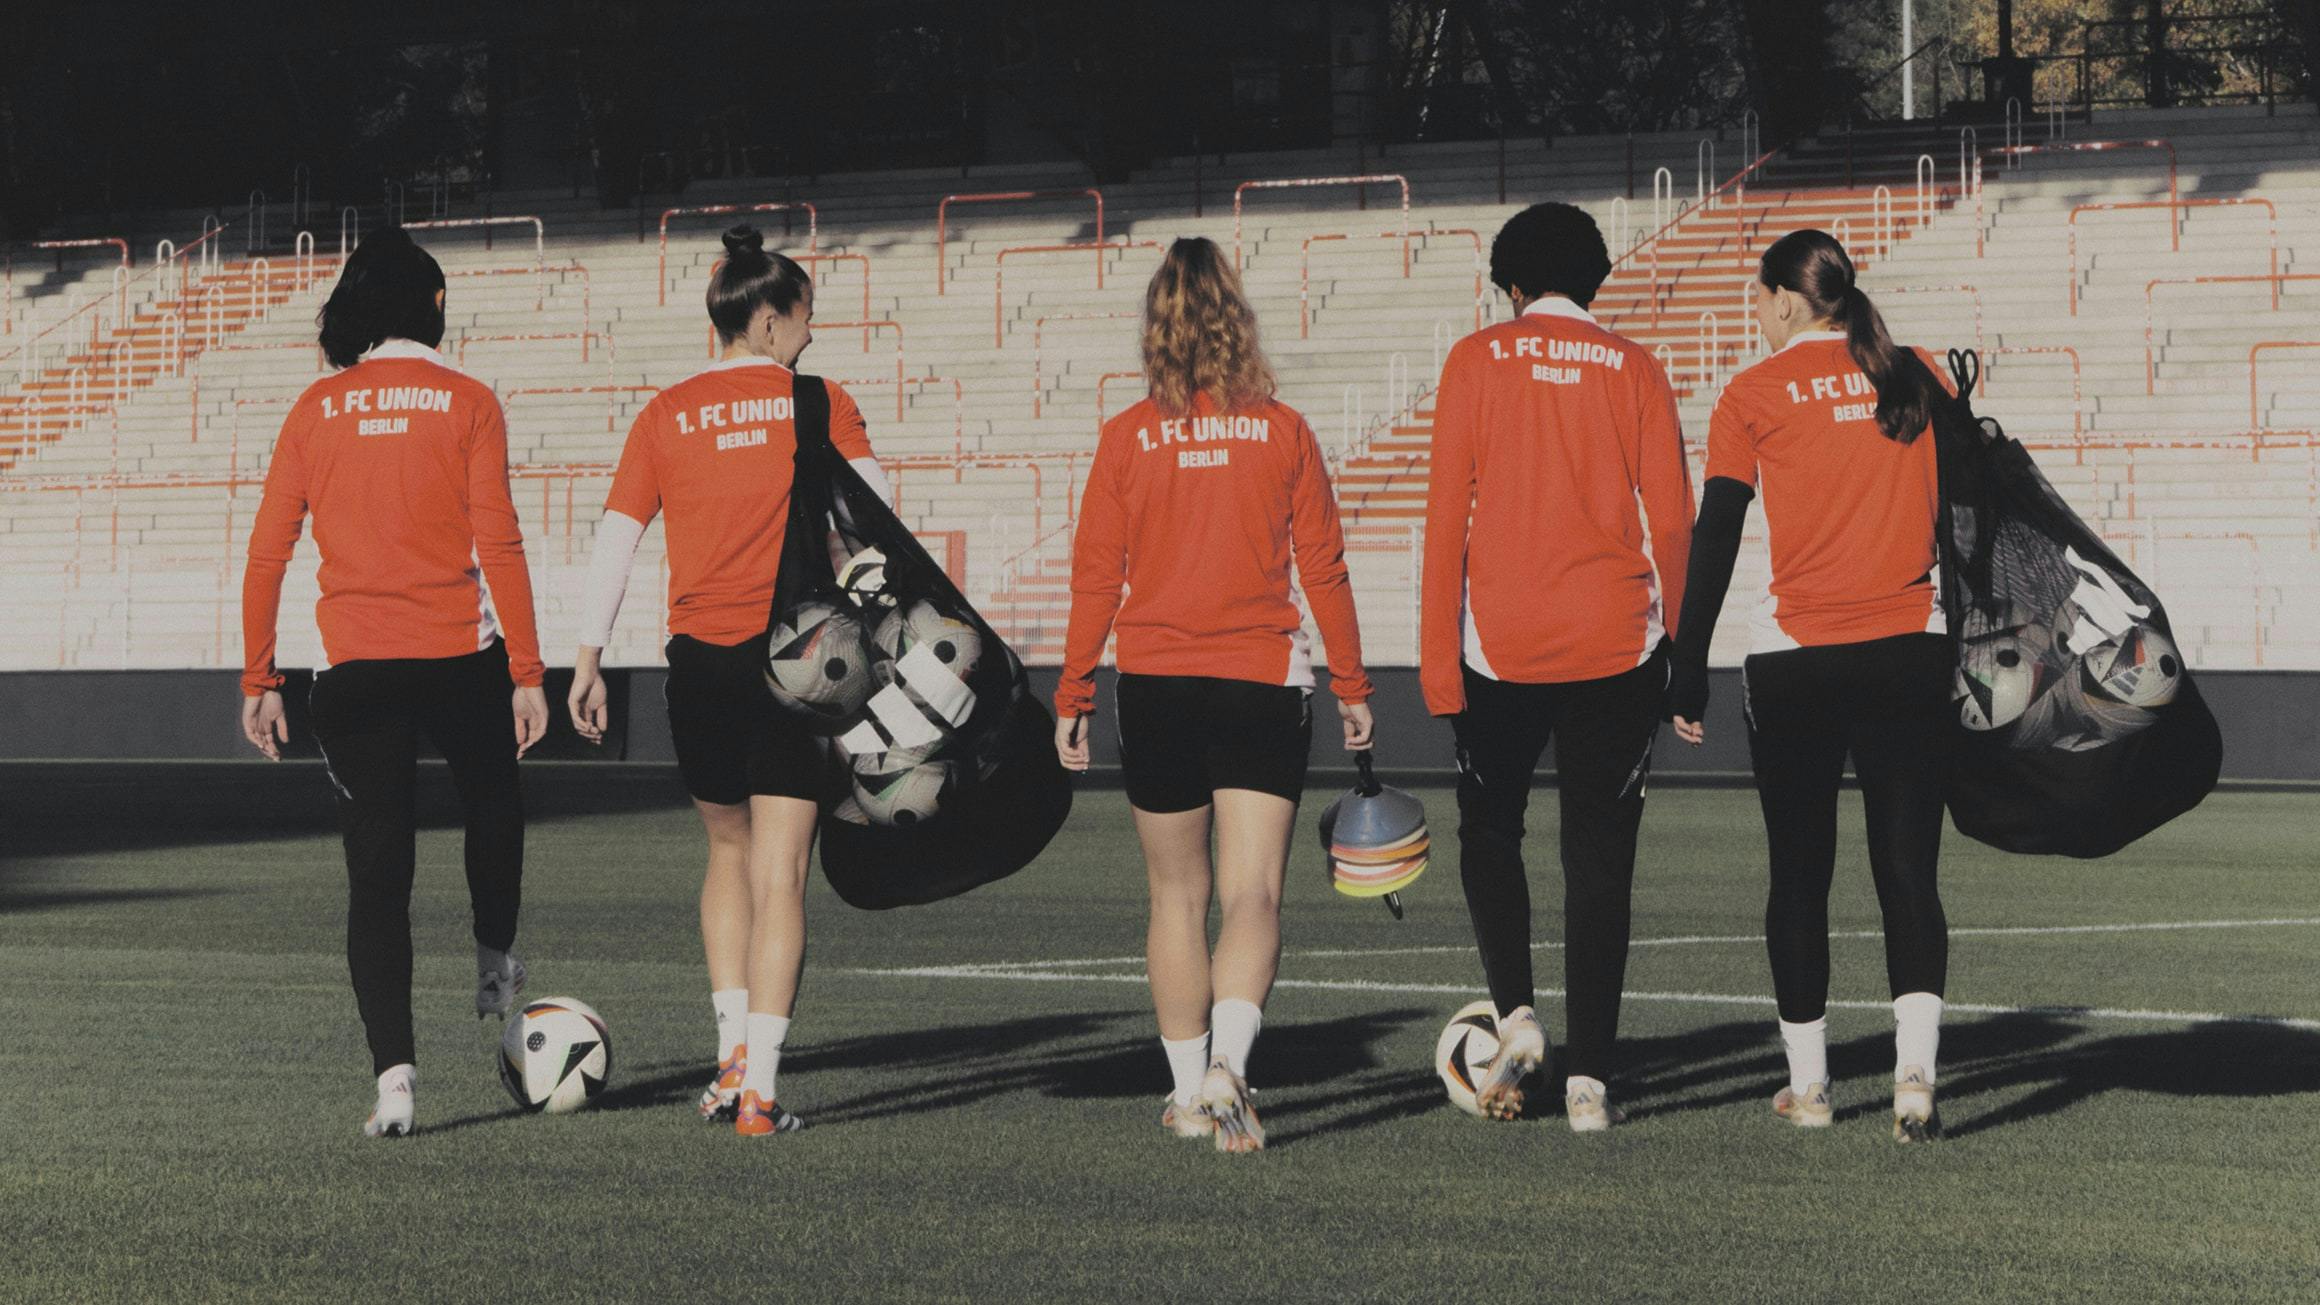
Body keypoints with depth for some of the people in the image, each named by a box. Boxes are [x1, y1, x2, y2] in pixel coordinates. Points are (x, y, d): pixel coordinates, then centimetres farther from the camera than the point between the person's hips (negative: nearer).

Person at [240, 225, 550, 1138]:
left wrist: (258, 682, 7)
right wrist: (526, 672, -5)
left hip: (355, 671, 1)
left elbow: (267, 555, 2)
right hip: (459, 658, -1)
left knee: (377, 873, 2)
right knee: (492, 800, 29)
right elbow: (498, 544, -8)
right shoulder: (466, 404, -2)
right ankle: (495, 967, 45)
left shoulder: (316, 411, 4)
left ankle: (393, 1072, -8)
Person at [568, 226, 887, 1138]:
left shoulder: (665, 417, 5)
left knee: (729, 854, 23)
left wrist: (588, 660, 5)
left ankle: (733, 1052, 15)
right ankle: (759, 1089, -8)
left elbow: (615, 538, 2)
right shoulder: (819, 406, -1)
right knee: (778, 876, -2)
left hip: (700, 655, 3)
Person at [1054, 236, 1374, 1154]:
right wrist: (1351, 685, 11)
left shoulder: (1128, 439, -2)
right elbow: (1323, 566, 2)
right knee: (1252, 895, -4)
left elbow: (1096, 577, -1)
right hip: (1262, 682, -1)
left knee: (1176, 894, 14)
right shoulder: (1283, 433, -1)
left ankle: (1188, 1090, 19)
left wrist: (1073, 697, 6)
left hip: (1157, 687, 1)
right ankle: (1227, 1063, -26)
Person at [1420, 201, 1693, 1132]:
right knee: (1598, 859, 5)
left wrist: (1438, 661, -1)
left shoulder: (1476, 363, 1)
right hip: (1615, 642, 1)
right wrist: (1672, 643, 13)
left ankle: (1516, 1012, 0)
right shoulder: (1634, 370, 4)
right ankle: (1588, 1076, 0)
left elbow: (1447, 514, -3)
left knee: (1489, 832, 19)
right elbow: (1672, 519, 2)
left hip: (1501, 644, -1)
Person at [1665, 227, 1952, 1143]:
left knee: (1800, 876, 10)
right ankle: (1915, 1070, -15)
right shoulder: (1915, 380, 7)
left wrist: (1688, 676, 0)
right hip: (1913, 651, 2)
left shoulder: (1755, 395, -2)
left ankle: (1807, 1084, 14)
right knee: (1908, 872, 2)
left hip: (1796, 664, -2)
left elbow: (1713, 542, -4)